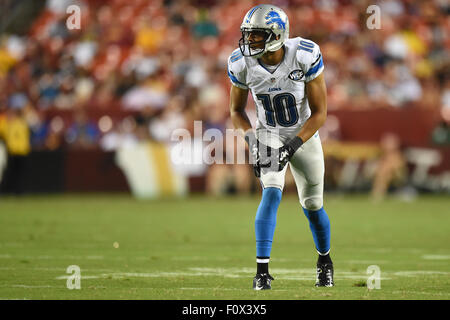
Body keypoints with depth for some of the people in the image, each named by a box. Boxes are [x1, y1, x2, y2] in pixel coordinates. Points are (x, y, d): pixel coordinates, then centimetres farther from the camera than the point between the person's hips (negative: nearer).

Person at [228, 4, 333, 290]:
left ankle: (325, 261, 38)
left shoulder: (306, 57, -27)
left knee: (312, 205, 10)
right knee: (272, 193, -23)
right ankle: (262, 270, -24)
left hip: (304, 135, 0)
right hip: (269, 135, 0)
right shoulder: (242, 64, -18)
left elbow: (319, 112, -19)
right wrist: (252, 140, -19)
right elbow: (237, 110, -1)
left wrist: (292, 147, -26)